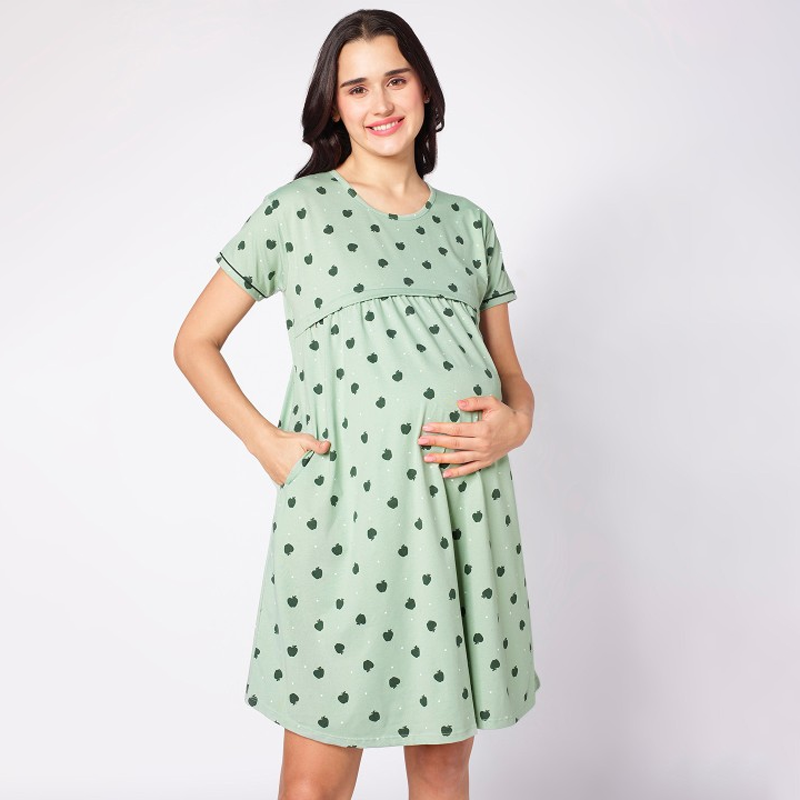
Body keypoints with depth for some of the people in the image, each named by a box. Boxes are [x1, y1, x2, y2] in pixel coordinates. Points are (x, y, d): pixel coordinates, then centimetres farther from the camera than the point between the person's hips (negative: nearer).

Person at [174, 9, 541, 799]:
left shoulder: (468, 222, 14)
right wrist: (266, 442, -3)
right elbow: (195, 342, 9)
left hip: (467, 505, 4)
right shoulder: (294, 210, 5)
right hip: (342, 508, -3)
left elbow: (511, 375, 18)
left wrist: (513, 425, -5)